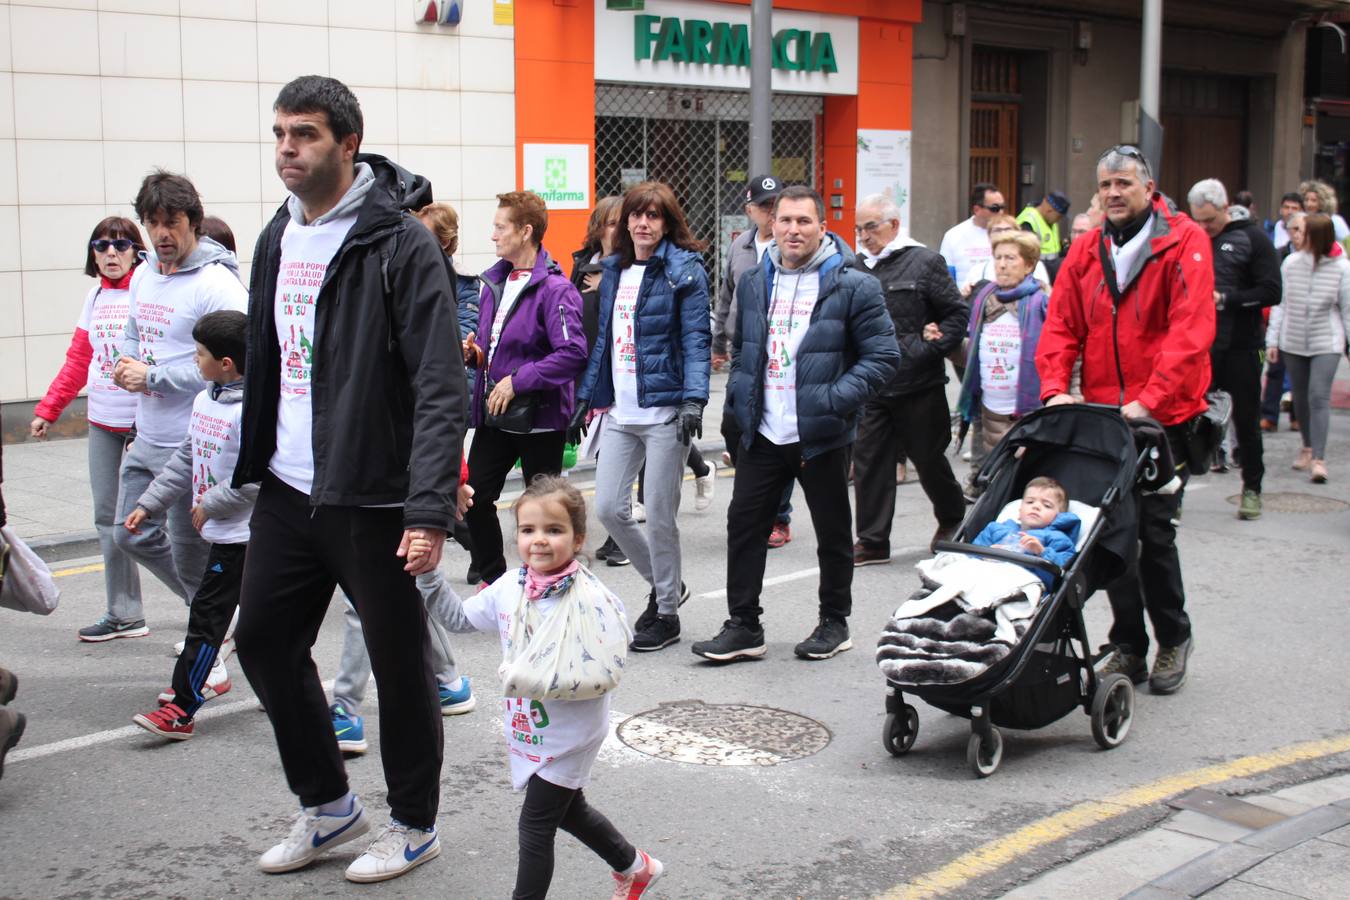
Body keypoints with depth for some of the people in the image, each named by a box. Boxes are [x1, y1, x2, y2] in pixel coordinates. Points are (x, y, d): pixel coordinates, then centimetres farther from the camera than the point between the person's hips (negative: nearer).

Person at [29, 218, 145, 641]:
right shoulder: (96, 297, 11)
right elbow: (78, 361, 17)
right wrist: (47, 410, 15)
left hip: (146, 423, -7)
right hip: (102, 423, 7)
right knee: (107, 518, 8)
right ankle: (123, 615, 17)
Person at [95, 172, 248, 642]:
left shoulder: (217, 284, -17)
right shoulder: (144, 274, 10)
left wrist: (152, 376, -19)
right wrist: (126, 365, -1)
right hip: (147, 440, 9)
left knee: (191, 554, 1)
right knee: (132, 536, 17)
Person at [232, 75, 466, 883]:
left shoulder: (400, 242, -14)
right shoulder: (278, 237, 11)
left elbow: (442, 387, -19)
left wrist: (430, 506, -25)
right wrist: (250, 467, 17)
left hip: (373, 499, -8)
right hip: (287, 492, 8)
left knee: (399, 662, 6)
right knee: (265, 640, 14)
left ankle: (414, 824, 25)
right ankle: (328, 805, 32)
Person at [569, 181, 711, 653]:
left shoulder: (685, 270, -5)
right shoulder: (614, 271, 14)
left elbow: (695, 340, -11)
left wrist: (693, 400, -21)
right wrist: (586, 397, 16)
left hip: (665, 411, -6)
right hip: (620, 414, 6)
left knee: (660, 516, 0)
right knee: (609, 508, 4)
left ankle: (667, 613, 16)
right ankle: (664, 584, 27)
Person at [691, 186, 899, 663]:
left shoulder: (853, 286, -8)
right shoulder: (754, 284, 9)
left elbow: (883, 356, -9)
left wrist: (836, 399, -19)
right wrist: (739, 392, 7)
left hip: (822, 436, -4)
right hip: (762, 434, 4)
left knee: (833, 533, 9)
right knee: (744, 524, 3)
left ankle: (834, 623, 26)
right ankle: (743, 627, 13)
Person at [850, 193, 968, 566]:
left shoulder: (924, 262, -5)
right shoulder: (855, 266, 8)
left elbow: (957, 314, -4)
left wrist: (928, 349, -13)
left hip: (918, 385, -4)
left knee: (928, 457, 10)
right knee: (869, 461, 3)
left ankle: (952, 518, 36)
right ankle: (872, 542, 11)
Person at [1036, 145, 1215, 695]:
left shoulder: (1185, 243, -7)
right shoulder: (1087, 251, 8)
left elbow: (1192, 330, -16)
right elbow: (1061, 325, 7)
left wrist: (1150, 399, -23)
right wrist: (1055, 387, -9)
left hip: (1164, 414, -4)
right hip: (1101, 414, 5)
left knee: (1154, 527, -3)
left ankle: (1174, 638, 19)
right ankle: (1129, 646, 19)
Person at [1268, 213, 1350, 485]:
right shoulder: (1291, 263, -1)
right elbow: (1280, 303, 4)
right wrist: (1273, 339, 0)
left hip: (1326, 343, -3)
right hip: (1293, 341, 3)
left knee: (1319, 397, -14)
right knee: (1300, 398, 13)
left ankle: (1318, 459, -16)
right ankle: (1308, 447, 32)